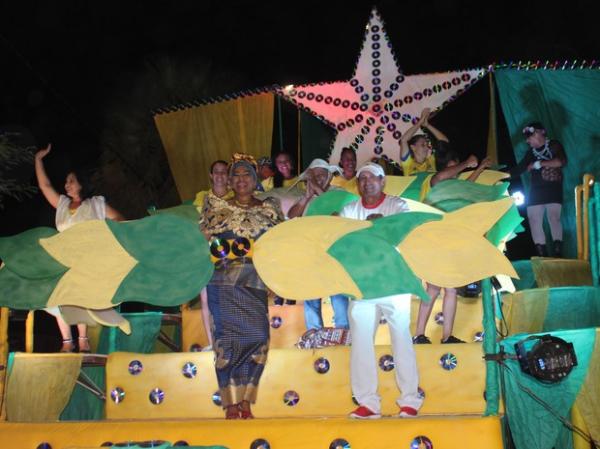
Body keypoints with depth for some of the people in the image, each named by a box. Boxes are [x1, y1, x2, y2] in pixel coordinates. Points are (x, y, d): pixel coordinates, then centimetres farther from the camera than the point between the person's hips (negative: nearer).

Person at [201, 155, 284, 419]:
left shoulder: (269, 208, 13)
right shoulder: (216, 206, 11)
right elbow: (203, 239, 9)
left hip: (256, 282, 2)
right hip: (224, 281, -1)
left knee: (257, 338, -6)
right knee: (228, 336, -6)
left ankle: (245, 402, 5)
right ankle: (231, 405, 0)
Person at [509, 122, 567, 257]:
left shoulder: (554, 145, 1)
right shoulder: (531, 152, 15)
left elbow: (562, 161, -15)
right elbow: (518, 169, 14)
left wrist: (539, 164, -12)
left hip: (553, 189, -5)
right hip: (536, 191, 5)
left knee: (554, 218, -19)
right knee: (534, 220, -6)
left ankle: (558, 253, -20)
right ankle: (542, 255, -5)